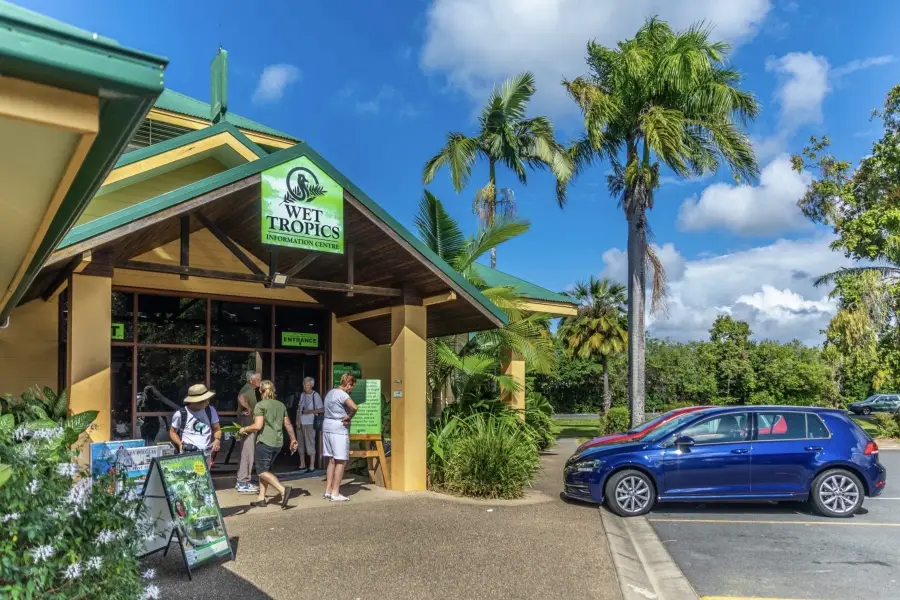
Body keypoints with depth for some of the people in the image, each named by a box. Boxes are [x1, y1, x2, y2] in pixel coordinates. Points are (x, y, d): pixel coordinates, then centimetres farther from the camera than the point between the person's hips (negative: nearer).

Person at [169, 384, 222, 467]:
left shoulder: (210, 411, 6)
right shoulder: (180, 414, -3)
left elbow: (217, 429, 14)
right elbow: (172, 432, 10)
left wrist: (217, 439, -7)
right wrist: (180, 444, -7)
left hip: (206, 455, 4)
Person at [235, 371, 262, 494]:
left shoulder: (251, 390, 15)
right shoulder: (248, 389, -17)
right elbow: (241, 398, -38)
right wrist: (248, 409, -26)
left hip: (250, 425, 11)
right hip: (248, 425, -11)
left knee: (247, 454, 17)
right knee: (247, 454, -7)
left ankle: (242, 481, 25)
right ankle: (243, 483, -2)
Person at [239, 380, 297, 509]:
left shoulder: (260, 405, -8)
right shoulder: (281, 405, 11)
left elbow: (258, 426, -16)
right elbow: (288, 424, 13)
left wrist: (244, 429, 1)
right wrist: (293, 439, 23)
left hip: (265, 442, -7)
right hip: (278, 442, 7)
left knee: (262, 471, -2)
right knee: (265, 469, 17)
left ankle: (283, 490, -18)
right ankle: (261, 498, 17)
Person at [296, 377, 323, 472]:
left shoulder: (315, 395, -6)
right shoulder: (302, 395, 11)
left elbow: (322, 410, -7)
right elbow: (299, 409, 15)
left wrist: (310, 411, -16)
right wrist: (297, 421, 5)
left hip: (310, 424, -6)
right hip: (300, 423, 6)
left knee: (310, 445, -6)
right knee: (301, 444, 13)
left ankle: (311, 466, -2)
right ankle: (302, 464, 25)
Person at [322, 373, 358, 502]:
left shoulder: (330, 392, 15)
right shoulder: (342, 394, -15)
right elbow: (354, 407, -32)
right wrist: (349, 417, -14)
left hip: (327, 428, 9)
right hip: (339, 430, -9)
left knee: (332, 461, 15)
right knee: (341, 462, -1)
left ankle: (328, 491, 18)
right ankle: (335, 493, 1)